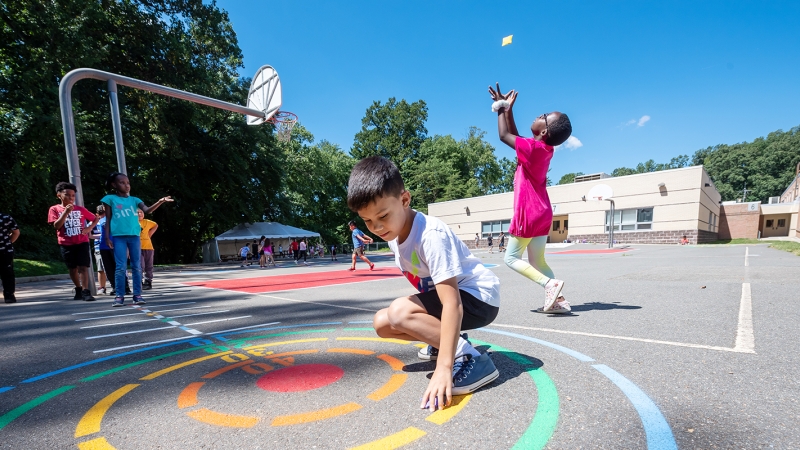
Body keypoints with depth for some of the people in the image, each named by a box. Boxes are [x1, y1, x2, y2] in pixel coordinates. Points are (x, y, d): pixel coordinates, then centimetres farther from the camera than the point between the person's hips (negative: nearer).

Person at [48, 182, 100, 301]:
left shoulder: (80, 209, 4)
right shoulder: (55, 209, 1)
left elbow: (95, 218, 14)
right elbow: (56, 226, -9)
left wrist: (89, 228, -3)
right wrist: (66, 212, -19)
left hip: (82, 242, -1)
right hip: (66, 244, 1)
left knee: (83, 267, -7)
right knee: (72, 268, 11)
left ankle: (85, 292, -10)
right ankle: (78, 289, 27)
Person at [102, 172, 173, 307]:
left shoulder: (134, 200, 10)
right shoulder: (110, 199, 5)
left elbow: (147, 210, -7)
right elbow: (108, 219, 5)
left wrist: (160, 201, -22)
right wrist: (107, 237, -2)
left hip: (134, 236, 2)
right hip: (118, 236, -2)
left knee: (137, 266, 3)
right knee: (120, 267, -2)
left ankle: (137, 294, 9)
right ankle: (119, 296, 5)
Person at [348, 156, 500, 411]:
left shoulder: (431, 235, -30)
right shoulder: (393, 235, -3)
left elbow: (452, 305, -34)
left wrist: (443, 368, -38)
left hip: (479, 299, -8)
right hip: (448, 293, 9)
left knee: (399, 313, -28)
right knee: (382, 323, 0)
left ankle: (471, 359, -18)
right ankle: (447, 340, 16)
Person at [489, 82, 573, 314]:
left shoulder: (533, 148, -18)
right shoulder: (545, 149, 8)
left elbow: (505, 136, -8)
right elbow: (515, 136, 19)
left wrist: (502, 108, 3)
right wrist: (507, 109, 15)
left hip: (528, 214, -9)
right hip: (541, 214, 9)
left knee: (511, 258, 2)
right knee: (538, 262, 12)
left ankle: (550, 284, -9)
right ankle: (558, 300, 5)